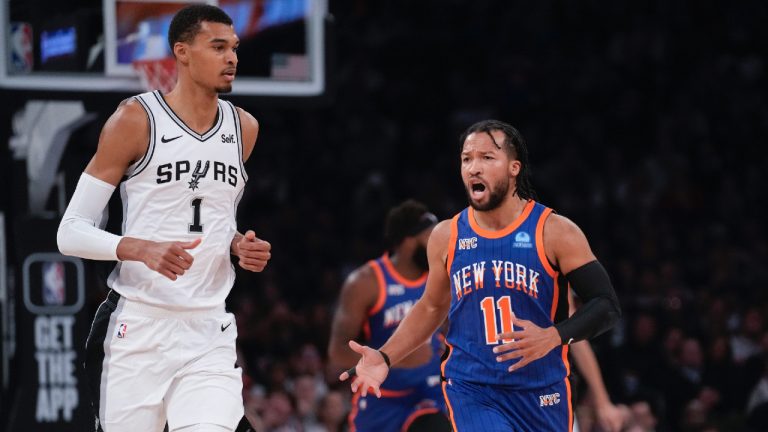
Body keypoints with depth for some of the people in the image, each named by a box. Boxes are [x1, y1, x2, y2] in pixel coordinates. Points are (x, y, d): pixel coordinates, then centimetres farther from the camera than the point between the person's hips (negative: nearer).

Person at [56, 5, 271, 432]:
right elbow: (71, 232, -6)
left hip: (209, 333, 4)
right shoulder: (136, 120, -6)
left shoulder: (244, 129, 10)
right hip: (138, 329, -4)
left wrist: (239, 245, 4)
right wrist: (142, 249, -23)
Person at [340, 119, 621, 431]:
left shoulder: (554, 232, -7)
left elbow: (606, 306, -9)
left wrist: (555, 336, -27)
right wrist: (385, 358, 5)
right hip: (472, 391, 0)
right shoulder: (447, 236, 2)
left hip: (541, 394, 0)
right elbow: (431, 307, 18)